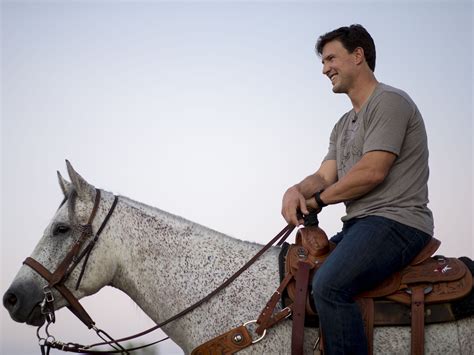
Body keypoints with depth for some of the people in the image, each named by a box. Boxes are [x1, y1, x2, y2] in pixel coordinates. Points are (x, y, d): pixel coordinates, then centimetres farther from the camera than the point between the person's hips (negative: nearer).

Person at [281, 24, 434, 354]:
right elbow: (324, 177, 14)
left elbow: (372, 172, -16)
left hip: (396, 220, -10)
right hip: (360, 224, 10)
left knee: (329, 286, -30)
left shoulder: (389, 101, -6)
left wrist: (318, 200, -5)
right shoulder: (344, 125, 24)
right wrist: (297, 190, -10)